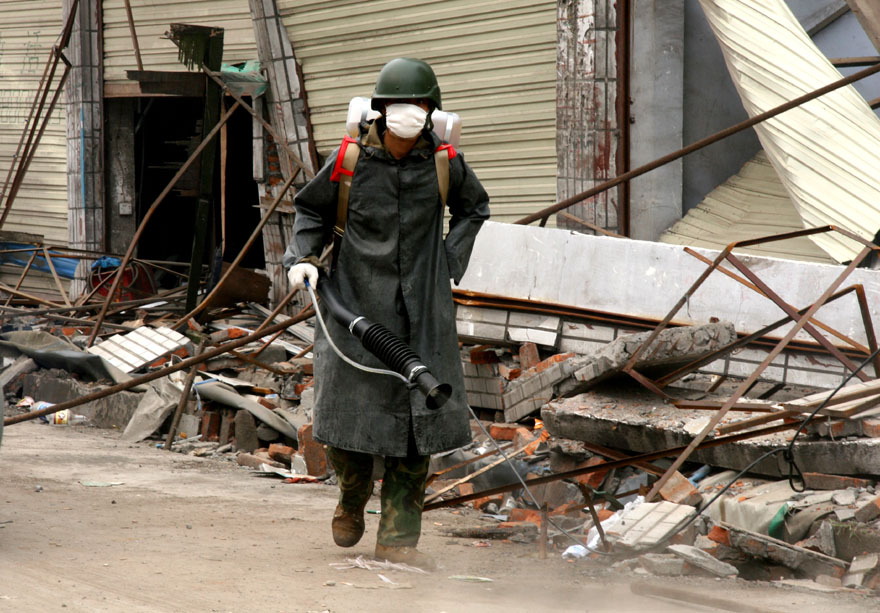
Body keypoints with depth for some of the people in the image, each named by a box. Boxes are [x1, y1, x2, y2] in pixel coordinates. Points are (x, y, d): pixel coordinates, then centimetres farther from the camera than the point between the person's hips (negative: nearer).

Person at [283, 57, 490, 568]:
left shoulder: (444, 163, -3)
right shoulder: (350, 160, -6)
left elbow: (474, 209, 19)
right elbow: (312, 209, 12)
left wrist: (451, 264, 9)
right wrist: (303, 258, -3)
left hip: (422, 311, 1)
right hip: (357, 298, -1)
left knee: (417, 414, -1)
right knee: (349, 405, 2)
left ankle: (398, 537, 7)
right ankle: (353, 498, 35)